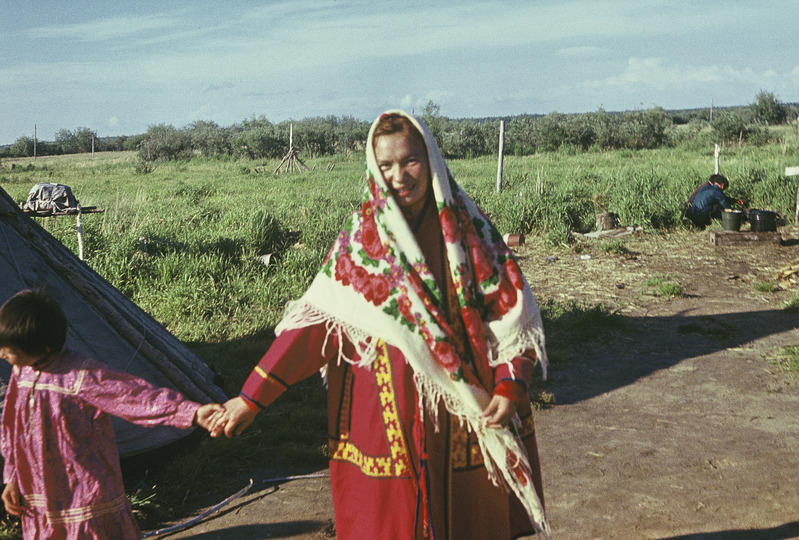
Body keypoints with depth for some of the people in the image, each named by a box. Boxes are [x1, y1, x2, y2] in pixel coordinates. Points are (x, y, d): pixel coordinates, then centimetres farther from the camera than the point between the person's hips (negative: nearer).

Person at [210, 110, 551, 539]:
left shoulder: (469, 230, -1)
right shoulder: (362, 240, -2)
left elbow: (510, 313, 1)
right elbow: (314, 321, -4)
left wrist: (509, 388, -11)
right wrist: (252, 397, -9)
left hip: (467, 412, 1)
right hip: (387, 418, -1)